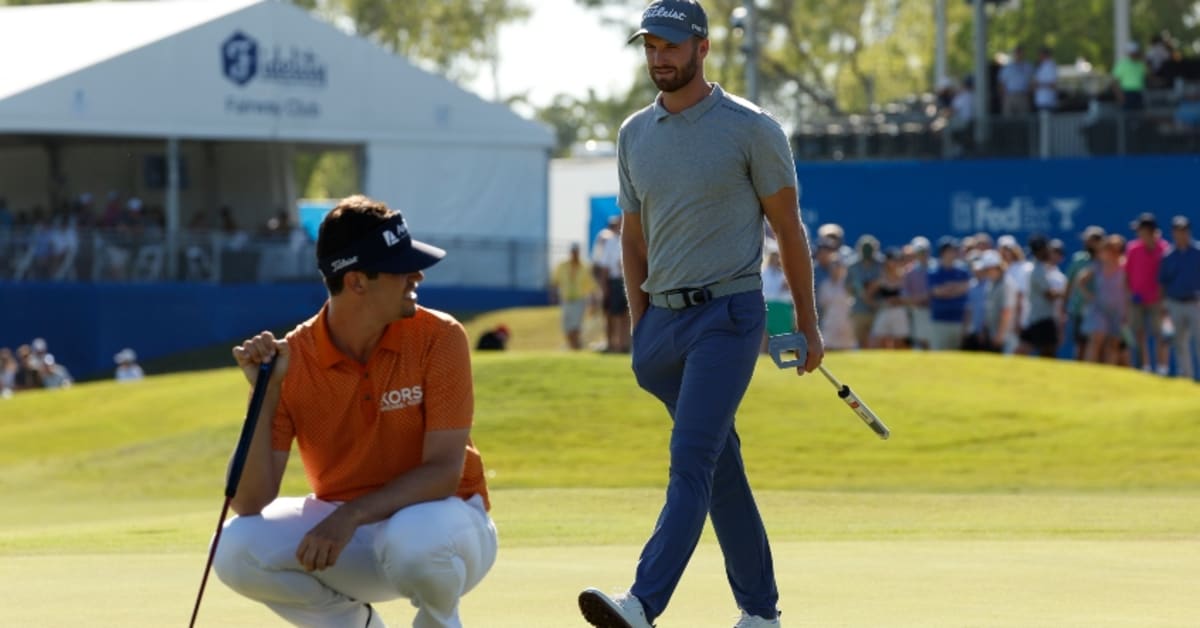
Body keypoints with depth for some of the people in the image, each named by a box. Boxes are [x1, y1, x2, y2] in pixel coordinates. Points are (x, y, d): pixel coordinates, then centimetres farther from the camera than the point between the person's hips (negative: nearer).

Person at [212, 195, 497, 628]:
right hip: (347, 541, 3)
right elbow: (249, 505, -16)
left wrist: (352, 516, -34)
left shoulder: (439, 339, -15)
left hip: (441, 518, -2)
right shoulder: (290, 360, -12)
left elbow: (443, 472, -21)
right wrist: (265, 393, -27)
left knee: (413, 539, -38)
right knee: (236, 550, -22)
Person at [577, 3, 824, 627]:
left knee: (691, 462, -16)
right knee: (721, 467, 11)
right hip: (663, 319, 6)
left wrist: (807, 323, 1)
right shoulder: (634, 134, 12)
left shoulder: (750, 129, -4)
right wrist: (639, 330, 12)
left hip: (727, 316, -6)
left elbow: (789, 229, 1)